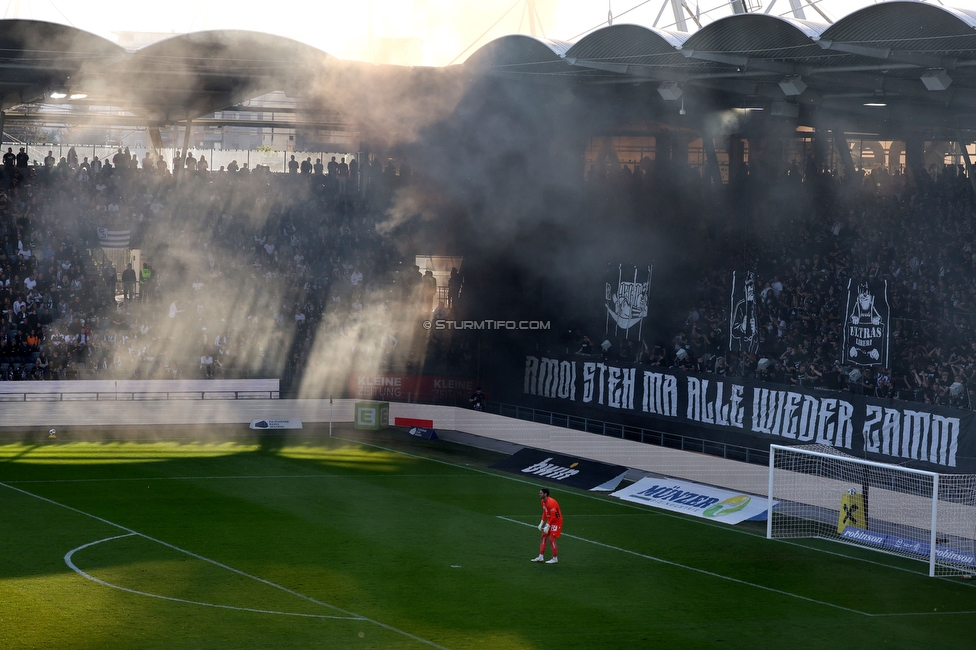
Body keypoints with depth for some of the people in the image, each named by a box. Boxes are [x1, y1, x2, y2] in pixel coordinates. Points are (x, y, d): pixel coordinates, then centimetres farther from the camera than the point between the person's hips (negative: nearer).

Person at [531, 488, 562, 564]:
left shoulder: (551, 503, -26)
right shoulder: (543, 501, 5)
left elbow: (553, 516, -25)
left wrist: (547, 526, -21)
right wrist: (541, 523, 10)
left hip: (556, 521, -10)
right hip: (549, 521, 10)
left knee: (552, 539, -10)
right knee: (543, 537, 9)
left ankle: (555, 559, 0)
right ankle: (541, 557, 15)